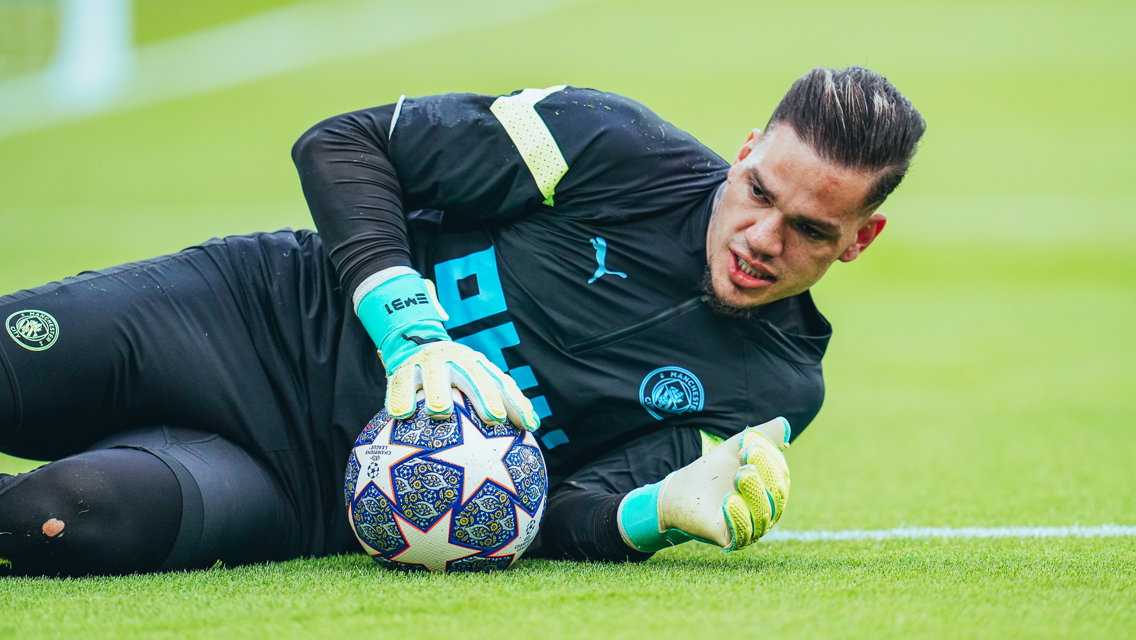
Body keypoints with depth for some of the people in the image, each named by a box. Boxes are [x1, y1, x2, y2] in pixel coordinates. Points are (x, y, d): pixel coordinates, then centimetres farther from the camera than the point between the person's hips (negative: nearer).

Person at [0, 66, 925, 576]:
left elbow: (541, 521, -6)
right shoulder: (619, 150, -8)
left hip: (312, 495, 0)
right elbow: (345, 144, -4)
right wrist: (410, 325, -19)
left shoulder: (775, 394, -4)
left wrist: (664, 509, -28)